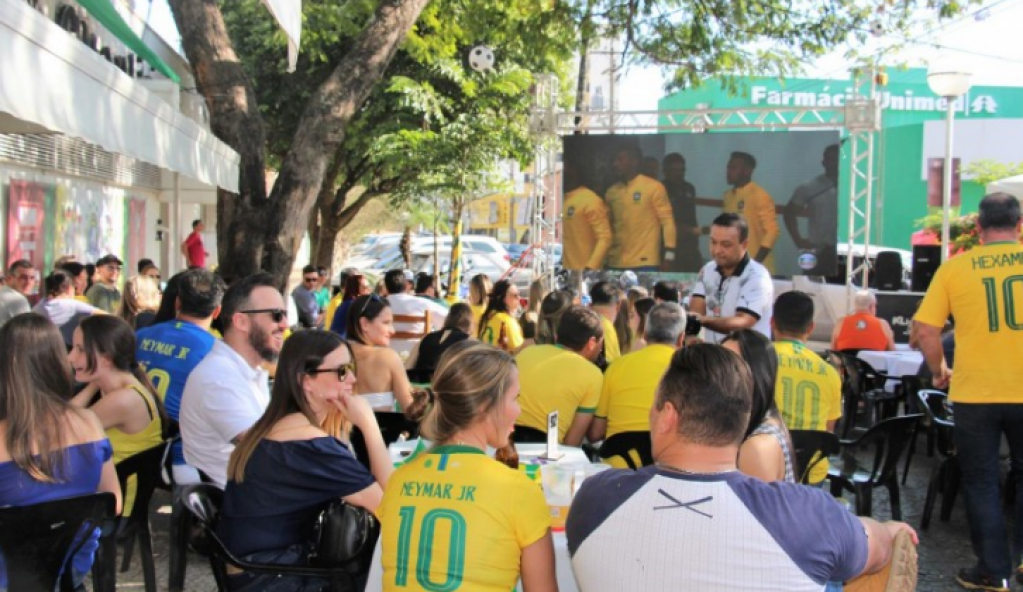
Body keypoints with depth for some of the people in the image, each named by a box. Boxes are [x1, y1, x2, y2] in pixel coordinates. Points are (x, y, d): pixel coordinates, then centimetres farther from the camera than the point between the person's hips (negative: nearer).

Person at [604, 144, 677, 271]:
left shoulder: (654, 187, -4)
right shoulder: (611, 192, 11)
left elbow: (667, 221, -5)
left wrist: (669, 255, -11)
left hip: (645, 262, -5)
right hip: (616, 263, 5)